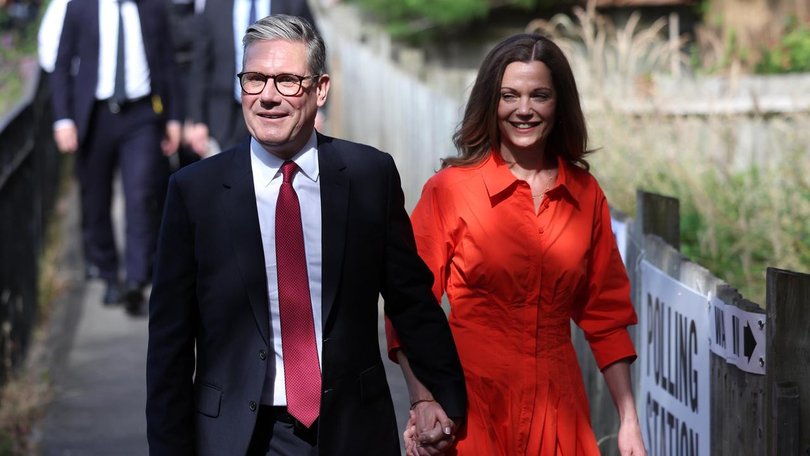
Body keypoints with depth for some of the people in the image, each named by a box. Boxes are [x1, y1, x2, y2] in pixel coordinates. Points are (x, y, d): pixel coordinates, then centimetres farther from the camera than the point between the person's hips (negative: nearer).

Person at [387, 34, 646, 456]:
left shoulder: (585, 195, 5)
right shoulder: (450, 189, -5)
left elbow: (605, 314, 9)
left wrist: (629, 420, 4)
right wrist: (424, 404, -21)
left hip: (558, 412, 3)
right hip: (471, 411, -3)